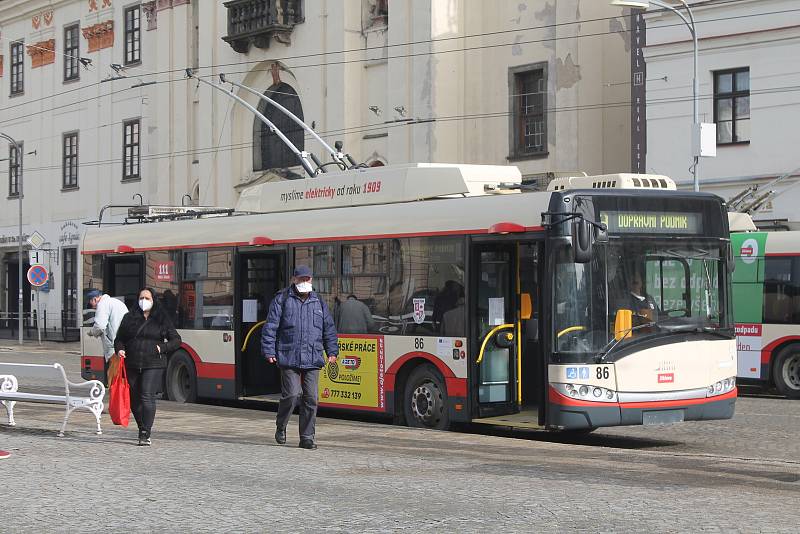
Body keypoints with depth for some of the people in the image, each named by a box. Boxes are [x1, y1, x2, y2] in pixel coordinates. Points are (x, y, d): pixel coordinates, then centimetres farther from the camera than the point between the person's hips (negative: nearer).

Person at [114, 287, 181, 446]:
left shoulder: (162, 319, 6)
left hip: (153, 366, -3)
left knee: (147, 397, -16)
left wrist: (162, 348, -8)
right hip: (132, 366, 3)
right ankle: (143, 431, 23)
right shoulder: (129, 318, 12)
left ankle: (145, 435, -17)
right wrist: (120, 349, -4)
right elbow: (119, 339, 17)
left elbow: (176, 340, 8)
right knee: (135, 400, 7)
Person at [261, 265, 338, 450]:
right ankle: (281, 427, 16)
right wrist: (269, 351, -7)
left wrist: (332, 351, 12)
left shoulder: (318, 302, 15)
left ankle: (307, 437, 8)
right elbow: (270, 327, 0)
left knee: (311, 398, 0)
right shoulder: (282, 300, 3)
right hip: (289, 358, -4)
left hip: (313, 360, 4)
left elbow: (329, 329, 21)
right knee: (291, 395, -10)